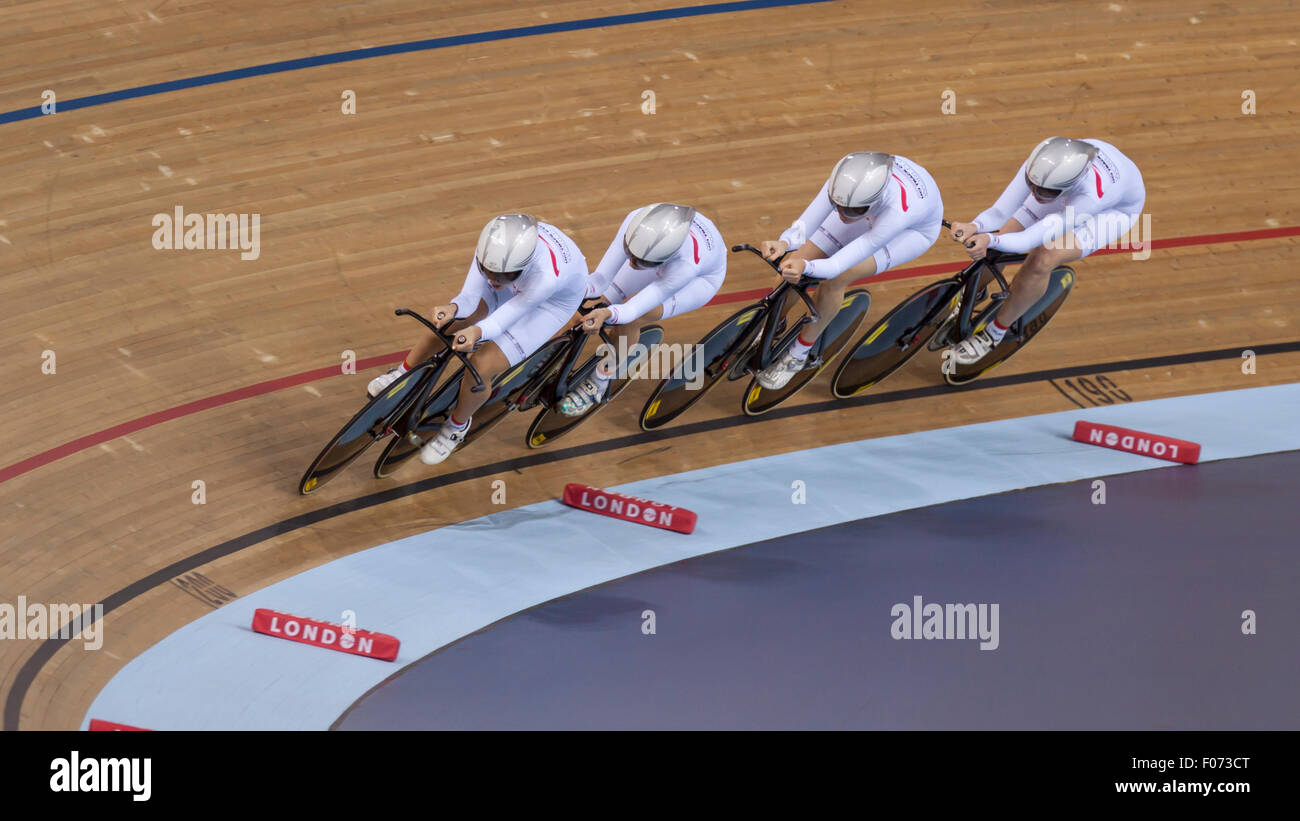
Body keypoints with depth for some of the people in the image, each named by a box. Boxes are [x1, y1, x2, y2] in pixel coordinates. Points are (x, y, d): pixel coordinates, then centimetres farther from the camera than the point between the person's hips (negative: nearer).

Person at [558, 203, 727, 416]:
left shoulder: (686, 264, -46)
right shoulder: (636, 222, -37)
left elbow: (632, 310, -43)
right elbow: (601, 279, -30)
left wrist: (607, 314, -64)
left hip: (703, 276, -4)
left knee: (627, 320, -26)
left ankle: (598, 384, -3)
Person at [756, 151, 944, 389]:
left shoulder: (898, 212, -48)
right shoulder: (846, 180, -38)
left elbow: (836, 265, -46)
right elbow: (803, 227, -38)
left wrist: (806, 266, -67)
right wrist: (784, 242, -61)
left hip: (916, 229, -4)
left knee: (833, 280, -23)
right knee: (792, 268, -7)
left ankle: (798, 356, 0)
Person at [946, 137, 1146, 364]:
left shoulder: (1093, 195, -48)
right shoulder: (1042, 164, -37)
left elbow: (1031, 240, -48)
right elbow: (999, 212, -36)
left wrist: (990, 240, -66)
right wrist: (975, 226, -58)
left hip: (1117, 208, -4)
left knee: (1042, 260, -25)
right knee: (993, 252, -8)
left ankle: (994, 333, -2)